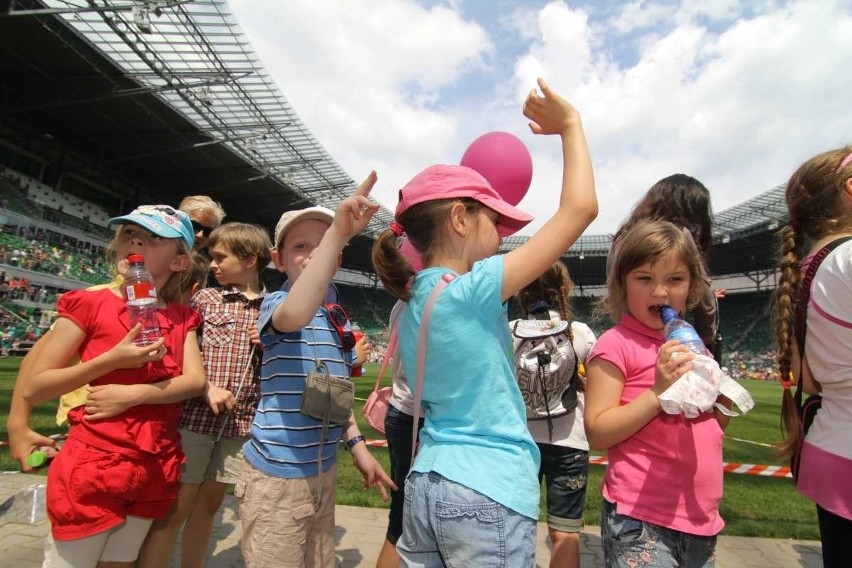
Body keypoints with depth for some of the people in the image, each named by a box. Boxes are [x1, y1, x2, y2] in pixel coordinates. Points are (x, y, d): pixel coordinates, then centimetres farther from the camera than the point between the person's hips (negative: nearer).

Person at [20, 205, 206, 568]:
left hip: (154, 472, 4)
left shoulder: (181, 319, 5)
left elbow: (196, 381, -5)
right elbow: (33, 389, -8)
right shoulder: (89, 305, -6)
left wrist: (132, 394, -18)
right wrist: (114, 359, -20)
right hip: (92, 468, -4)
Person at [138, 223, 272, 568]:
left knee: (210, 502, 16)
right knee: (177, 507, 2)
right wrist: (207, 387, -15)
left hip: (242, 420, 2)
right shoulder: (205, 298, 1)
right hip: (197, 414, -2)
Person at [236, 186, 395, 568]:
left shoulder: (338, 321, 8)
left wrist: (357, 446, 8)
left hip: (323, 470, 7)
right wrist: (338, 232, -46)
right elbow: (295, 316, -41)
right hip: (277, 474, -7)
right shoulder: (275, 304, -14)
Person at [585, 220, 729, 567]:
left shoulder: (691, 344, 10)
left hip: (700, 518, 7)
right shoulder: (617, 344, -13)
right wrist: (658, 393, -26)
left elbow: (716, 426, 19)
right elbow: (597, 433, -17)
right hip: (640, 519, -7)